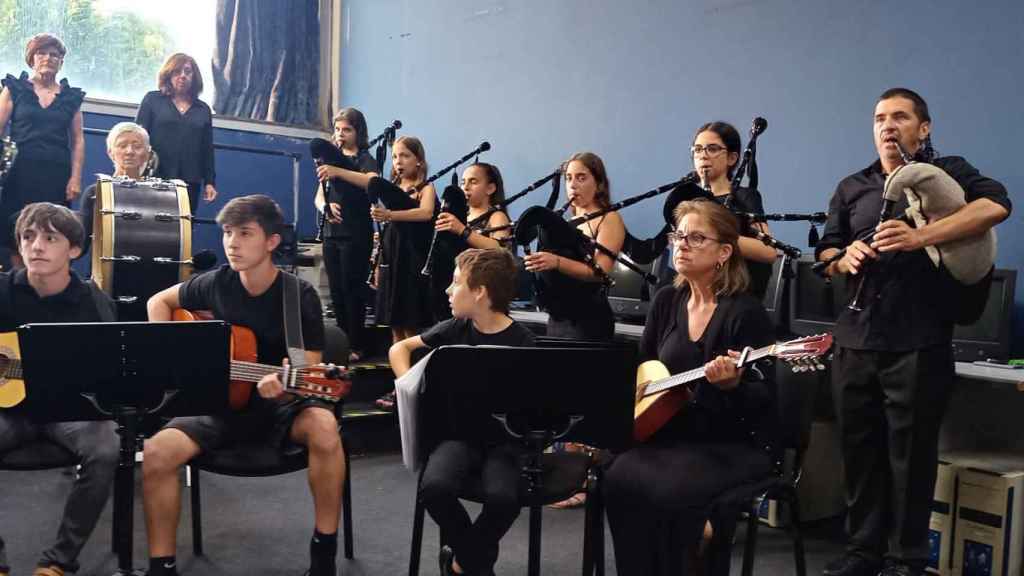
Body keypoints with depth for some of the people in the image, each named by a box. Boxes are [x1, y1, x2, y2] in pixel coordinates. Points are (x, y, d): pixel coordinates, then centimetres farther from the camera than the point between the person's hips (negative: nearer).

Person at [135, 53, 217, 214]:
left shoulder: (203, 110, 14)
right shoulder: (152, 99, 8)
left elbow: (208, 149, 15)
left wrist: (209, 182, 7)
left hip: (190, 184, 2)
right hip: (155, 180, -2)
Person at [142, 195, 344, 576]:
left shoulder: (300, 296, -13)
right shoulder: (217, 283, -3)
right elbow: (159, 301, 15)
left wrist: (284, 386, -39)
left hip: (280, 404, -3)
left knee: (323, 428, -36)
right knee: (157, 452, -23)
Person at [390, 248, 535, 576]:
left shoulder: (522, 342, -8)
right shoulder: (457, 328, 5)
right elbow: (400, 348, 17)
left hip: (503, 437, -3)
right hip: (460, 431, 3)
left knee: (503, 497, -31)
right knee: (434, 487, -27)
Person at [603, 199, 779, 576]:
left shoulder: (745, 312, -13)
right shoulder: (666, 301, 6)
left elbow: (764, 400, -15)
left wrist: (731, 384, -34)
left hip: (738, 443, -5)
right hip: (675, 433, 6)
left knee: (669, 488, -30)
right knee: (619, 477, -21)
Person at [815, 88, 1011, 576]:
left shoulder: (946, 172, 3)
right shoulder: (852, 188, 16)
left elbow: (996, 205, -16)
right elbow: (824, 254, 16)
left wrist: (920, 237, -25)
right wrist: (844, 258, -8)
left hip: (919, 344, -4)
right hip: (855, 341, 4)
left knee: (911, 455, 4)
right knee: (860, 451, 11)